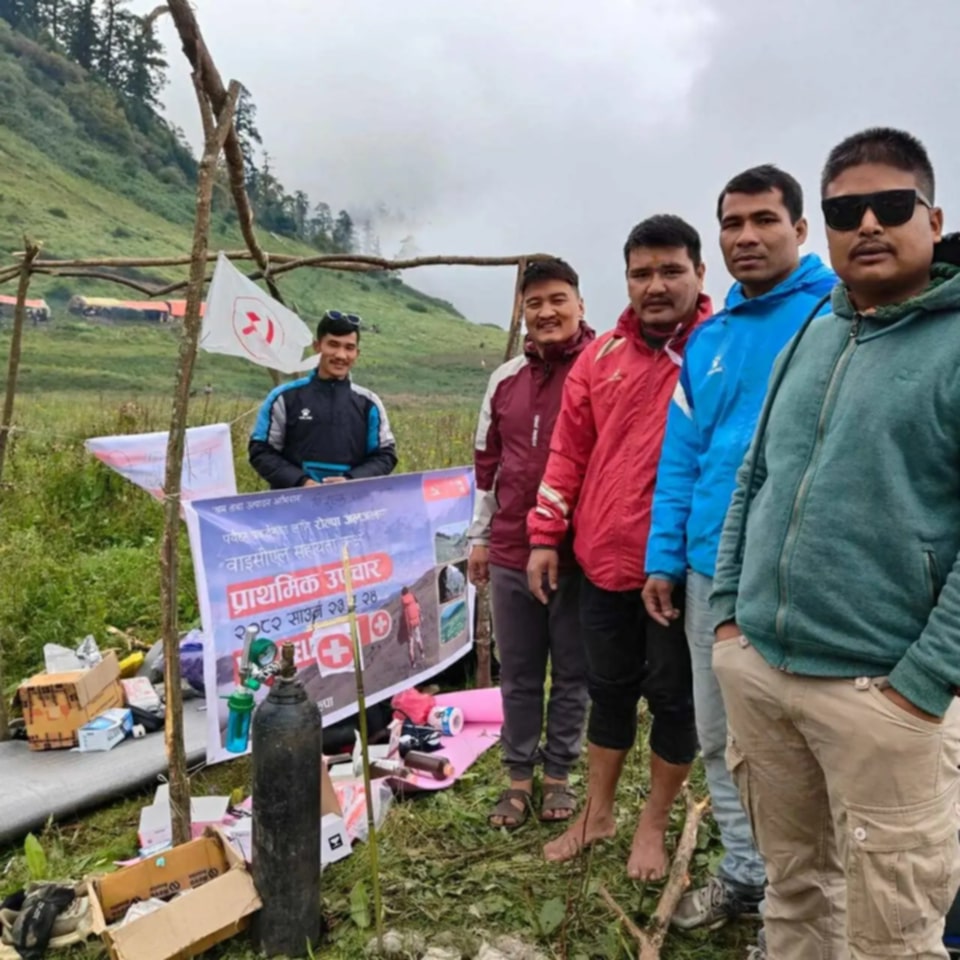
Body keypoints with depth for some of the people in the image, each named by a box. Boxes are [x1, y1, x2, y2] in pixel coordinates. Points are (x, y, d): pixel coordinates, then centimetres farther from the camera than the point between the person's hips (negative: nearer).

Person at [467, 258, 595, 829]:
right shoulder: (506, 379, 9)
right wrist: (479, 536, 16)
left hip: (580, 552, -4)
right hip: (510, 554, 4)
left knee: (571, 673, 11)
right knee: (518, 673, 14)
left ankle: (559, 773, 29)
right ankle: (519, 775, 29)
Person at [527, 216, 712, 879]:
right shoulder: (600, 356, 6)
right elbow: (569, 452, 9)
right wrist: (545, 536, 7)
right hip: (605, 558, 4)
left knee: (673, 694, 12)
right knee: (609, 688, 18)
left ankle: (655, 823, 33)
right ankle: (598, 813, 37)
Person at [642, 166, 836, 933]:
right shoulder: (707, 339, 12)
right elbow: (681, 457, 12)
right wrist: (664, 556, 7)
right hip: (711, 571, 6)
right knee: (721, 740, 17)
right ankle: (745, 875, 37)